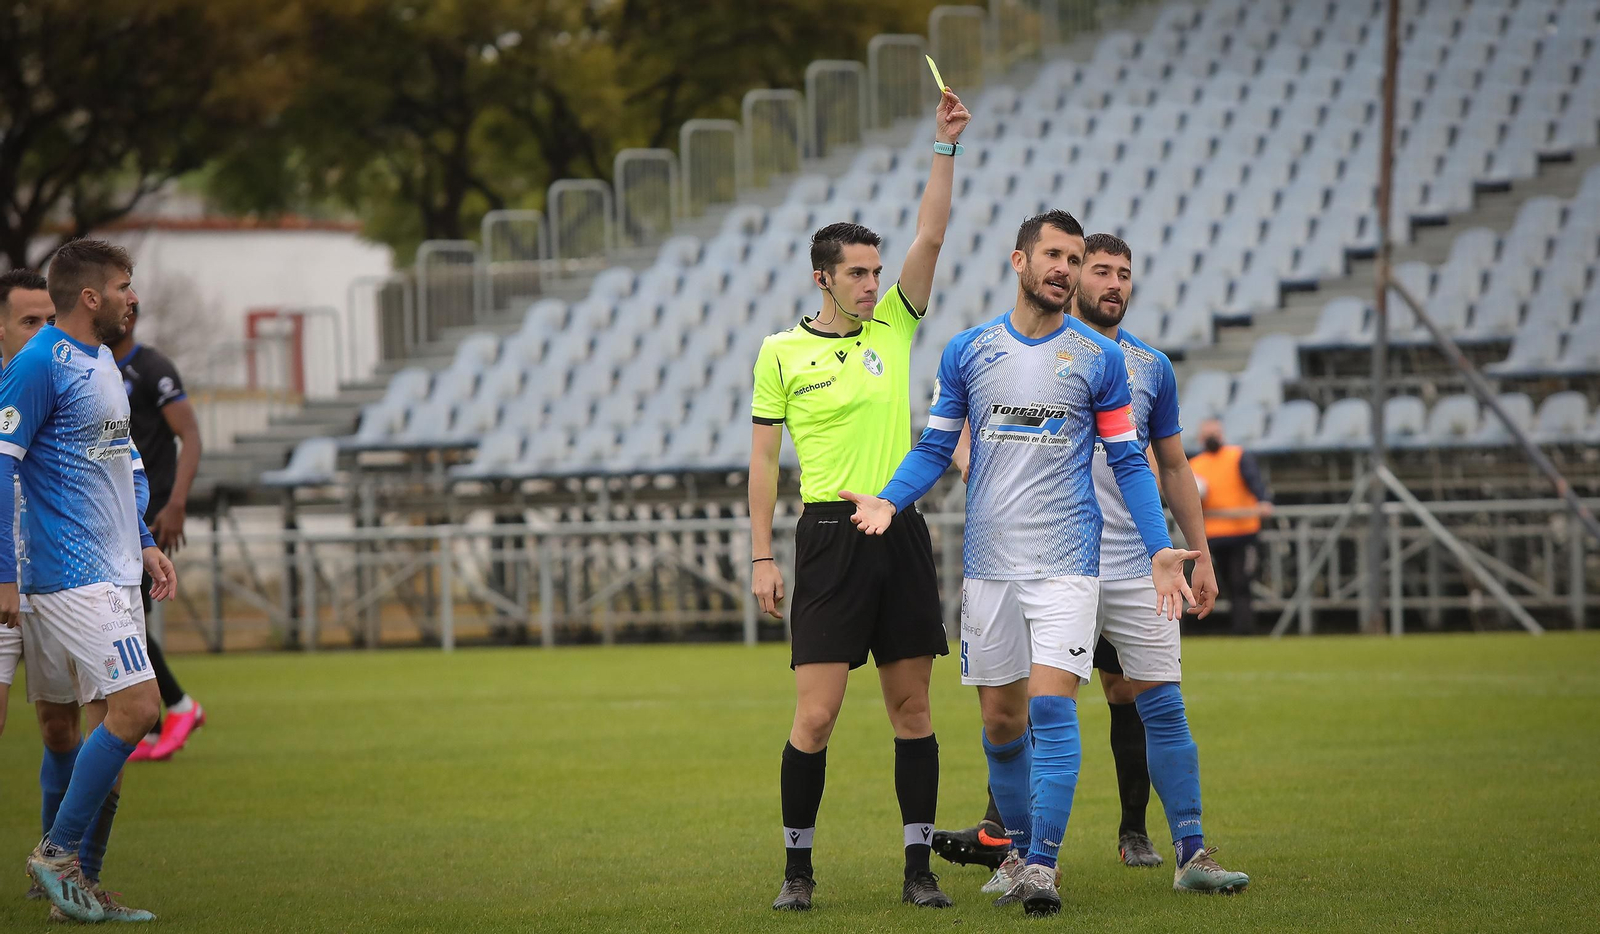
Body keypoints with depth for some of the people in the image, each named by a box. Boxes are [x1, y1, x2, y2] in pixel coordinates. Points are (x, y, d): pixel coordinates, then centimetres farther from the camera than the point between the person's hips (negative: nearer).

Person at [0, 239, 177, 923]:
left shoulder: (102, 362, 15)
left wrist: (144, 542, 21)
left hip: (115, 573, 9)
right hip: (73, 576, -9)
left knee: (112, 722, 8)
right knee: (135, 709, -15)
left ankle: (74, 881, 12)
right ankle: (58, 853, -5)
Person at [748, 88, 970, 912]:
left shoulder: (893, 328, 9)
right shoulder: (781, 352, 2)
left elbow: (931, 235, 1)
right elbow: (764, 456, 4)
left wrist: (945, 146, -6)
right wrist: (762, 556, -1)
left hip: (900, 533, 3)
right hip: (829, 540, -3)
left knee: (912, 709, 3)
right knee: (816, 714, -7)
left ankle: (919, 866, 7)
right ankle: (798, 867, 4)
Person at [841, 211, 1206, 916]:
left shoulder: (1099, 359, 2)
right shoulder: (967, 352, 7)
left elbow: (1128, 462, 6)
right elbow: (934, 449, 12)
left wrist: (1159, 551, -4)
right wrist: (888, 502, -6)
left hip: (1067, 562, -2)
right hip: (988, 561, 2)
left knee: (1052, 705, -15)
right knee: (1002, 721, 7)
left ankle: (1044, 863, -14)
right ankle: (1020, 850, 24)